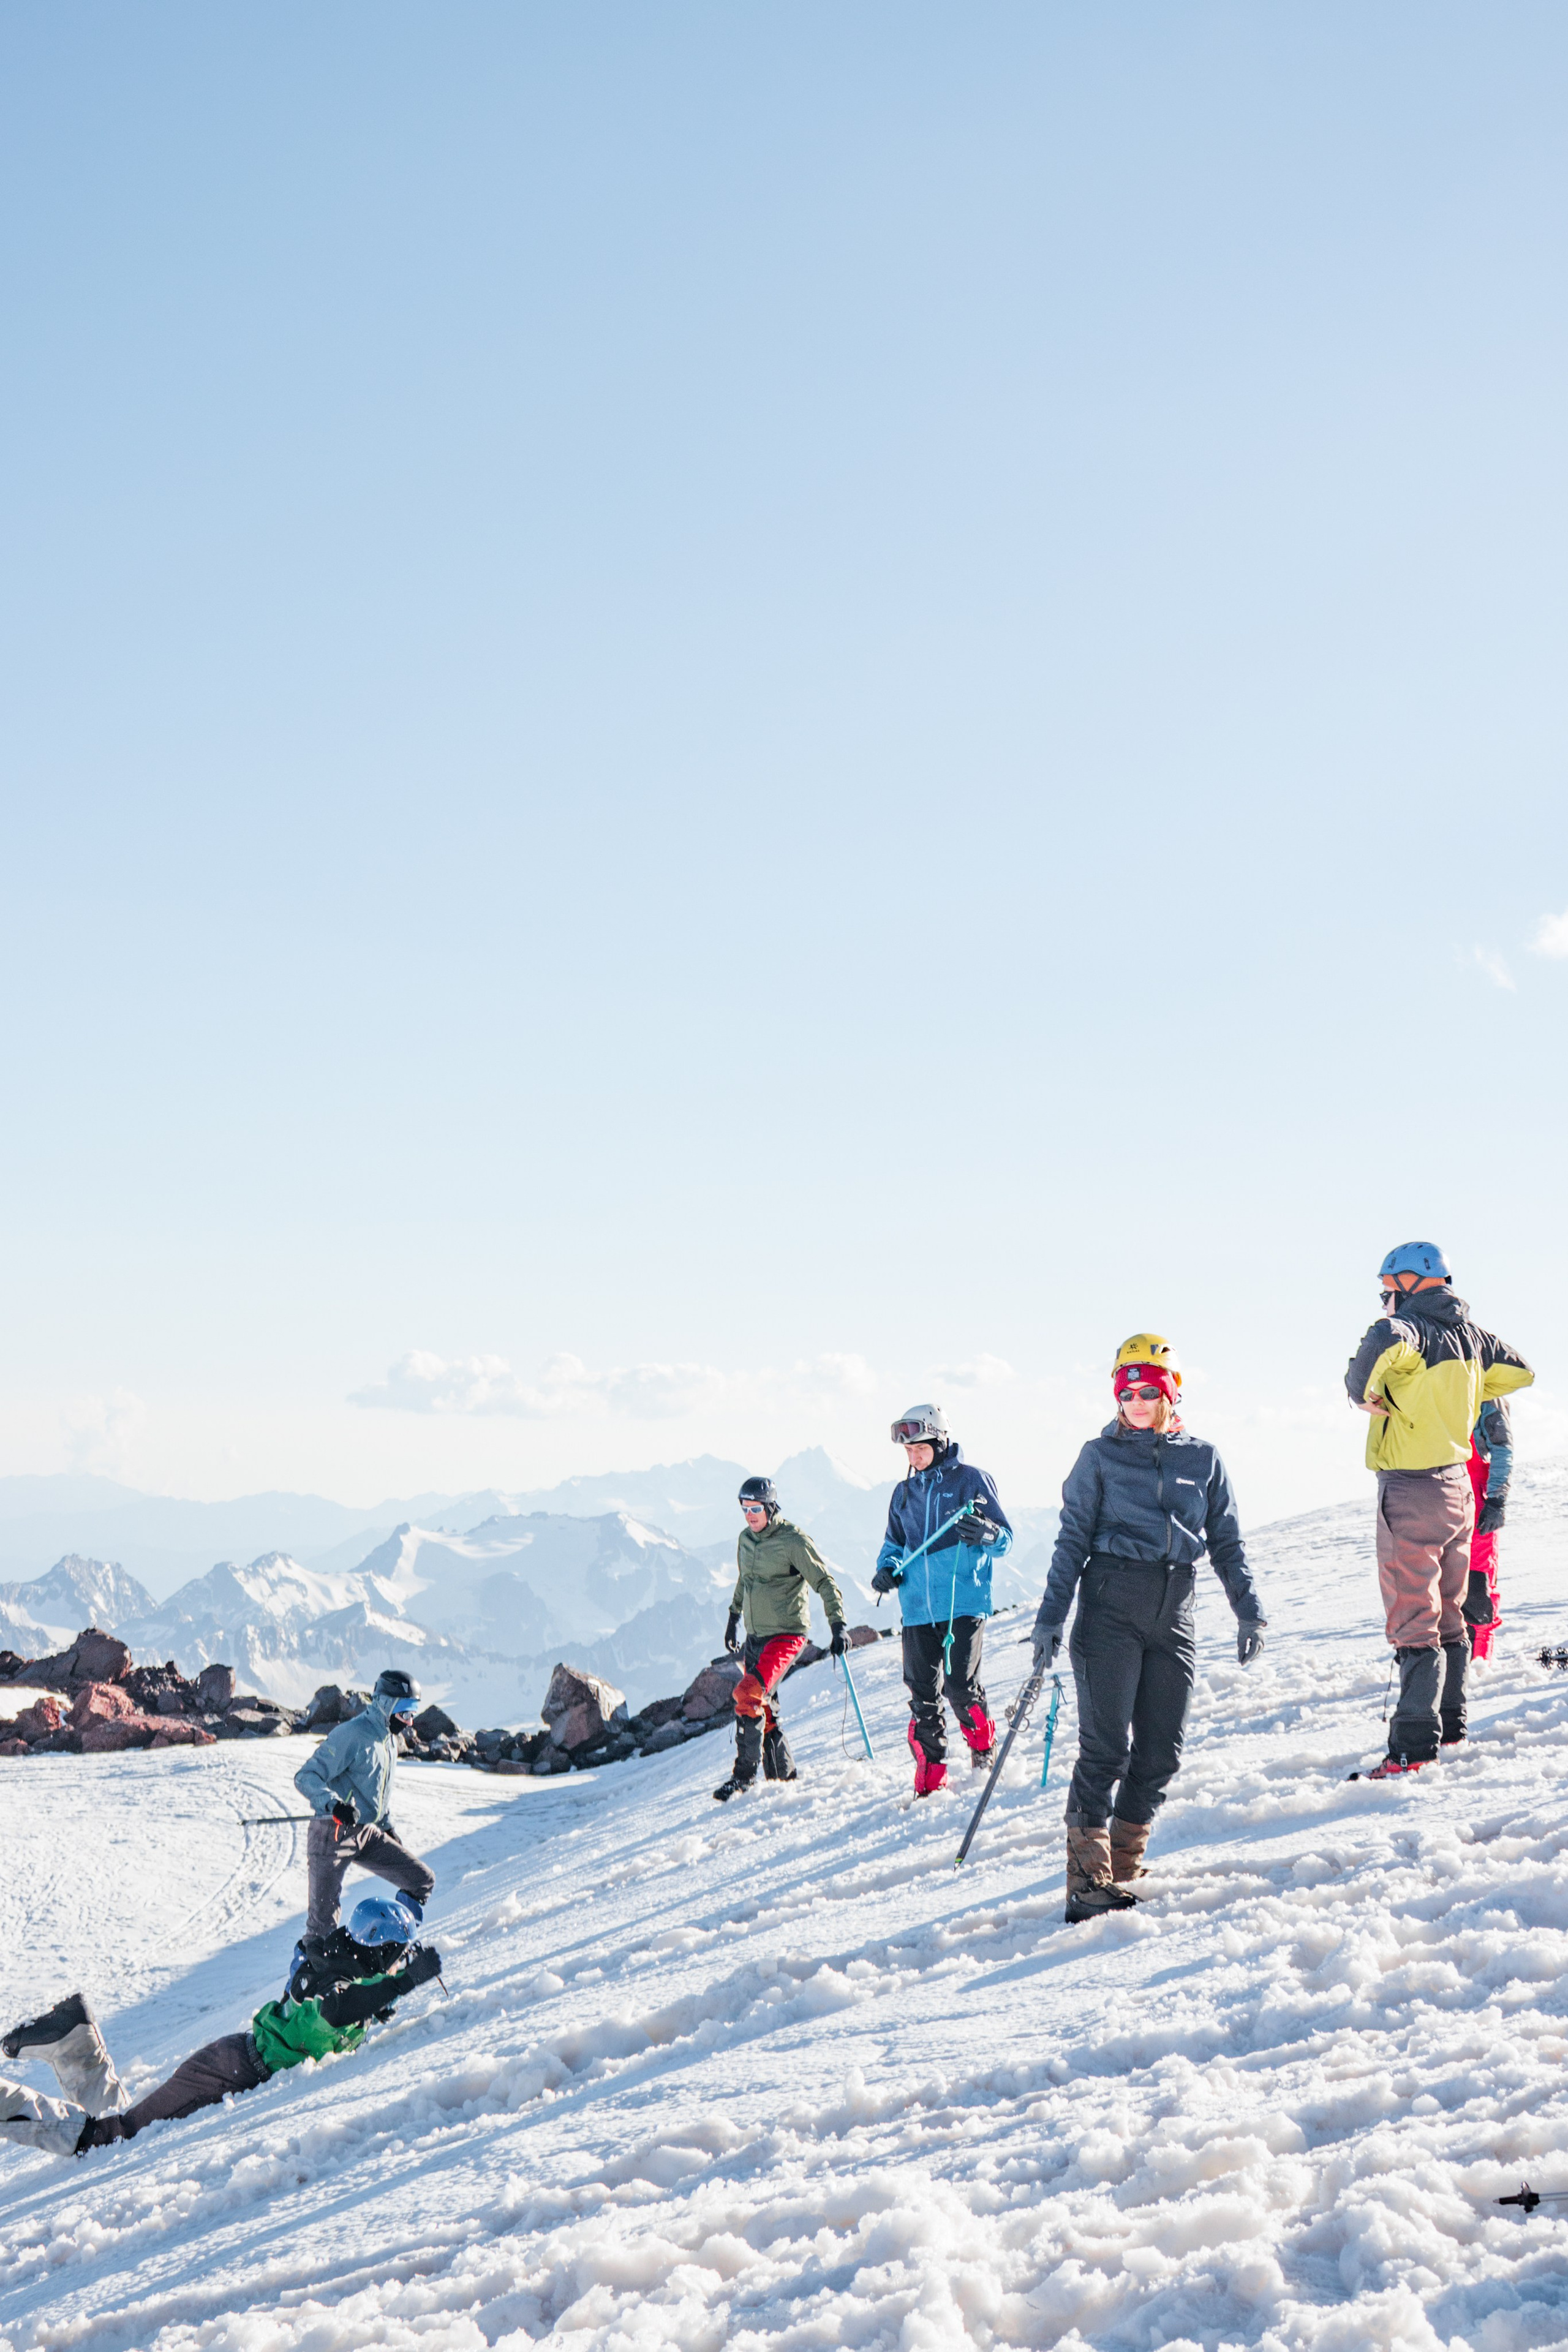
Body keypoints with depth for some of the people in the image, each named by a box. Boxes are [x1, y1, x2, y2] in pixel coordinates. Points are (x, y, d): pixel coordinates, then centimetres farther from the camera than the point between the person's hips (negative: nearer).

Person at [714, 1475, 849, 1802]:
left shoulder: (793, 1540, -12)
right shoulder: (746, 1539, 9)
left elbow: (825, 1583, -11)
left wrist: (837, 1625, -20)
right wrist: (734, 1617, 32)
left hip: (787, 1634, -8)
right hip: (755, 1637, 8)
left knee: (748, 1695, -22)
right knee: (763, 1711, 7)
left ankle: (744, 1774, -15)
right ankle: (783, 1776, 19)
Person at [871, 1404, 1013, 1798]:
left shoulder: (971, 1480, 0)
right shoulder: (904, 1492, 16)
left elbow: (1004, 1539, 0)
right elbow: (895, 1542, 26)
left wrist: (985, 1534, -23)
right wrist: (887, 1568, 5)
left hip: (963, 1603, -5)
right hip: (917, 1609, 5)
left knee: (960, 1685, -11)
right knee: (922, 1693, 3)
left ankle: (985, 1751, 13)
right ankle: (930, 1777, 10)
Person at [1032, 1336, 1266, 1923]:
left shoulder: (1203, 1459, 11)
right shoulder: (1101, 1456, 4)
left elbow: (1227, 1542, 15)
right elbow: (1073, 1540, 4)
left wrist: (1247, 1608, 6)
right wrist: (1050, 1617, -2)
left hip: (1173, 1616, 3)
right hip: (1111, 1609, -3)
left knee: (1161, 1752, 3)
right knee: (1106, 1747, -8)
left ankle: (1124, 1867, 16)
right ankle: (1089, 1878, -5)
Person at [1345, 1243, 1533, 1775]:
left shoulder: (1412, 1328, -17)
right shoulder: (1470, 1333, 7)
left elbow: (1388, 1339, -42)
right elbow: (1519, 1371, 23)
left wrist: (1363, 1391, -24)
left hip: (1412, 1491, -8)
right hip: (1458, 1485, 8)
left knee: (1412, 1623, -6)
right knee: (1448, 1615, 19)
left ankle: (1414, 1747, -7)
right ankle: (1451, 1725, 28)